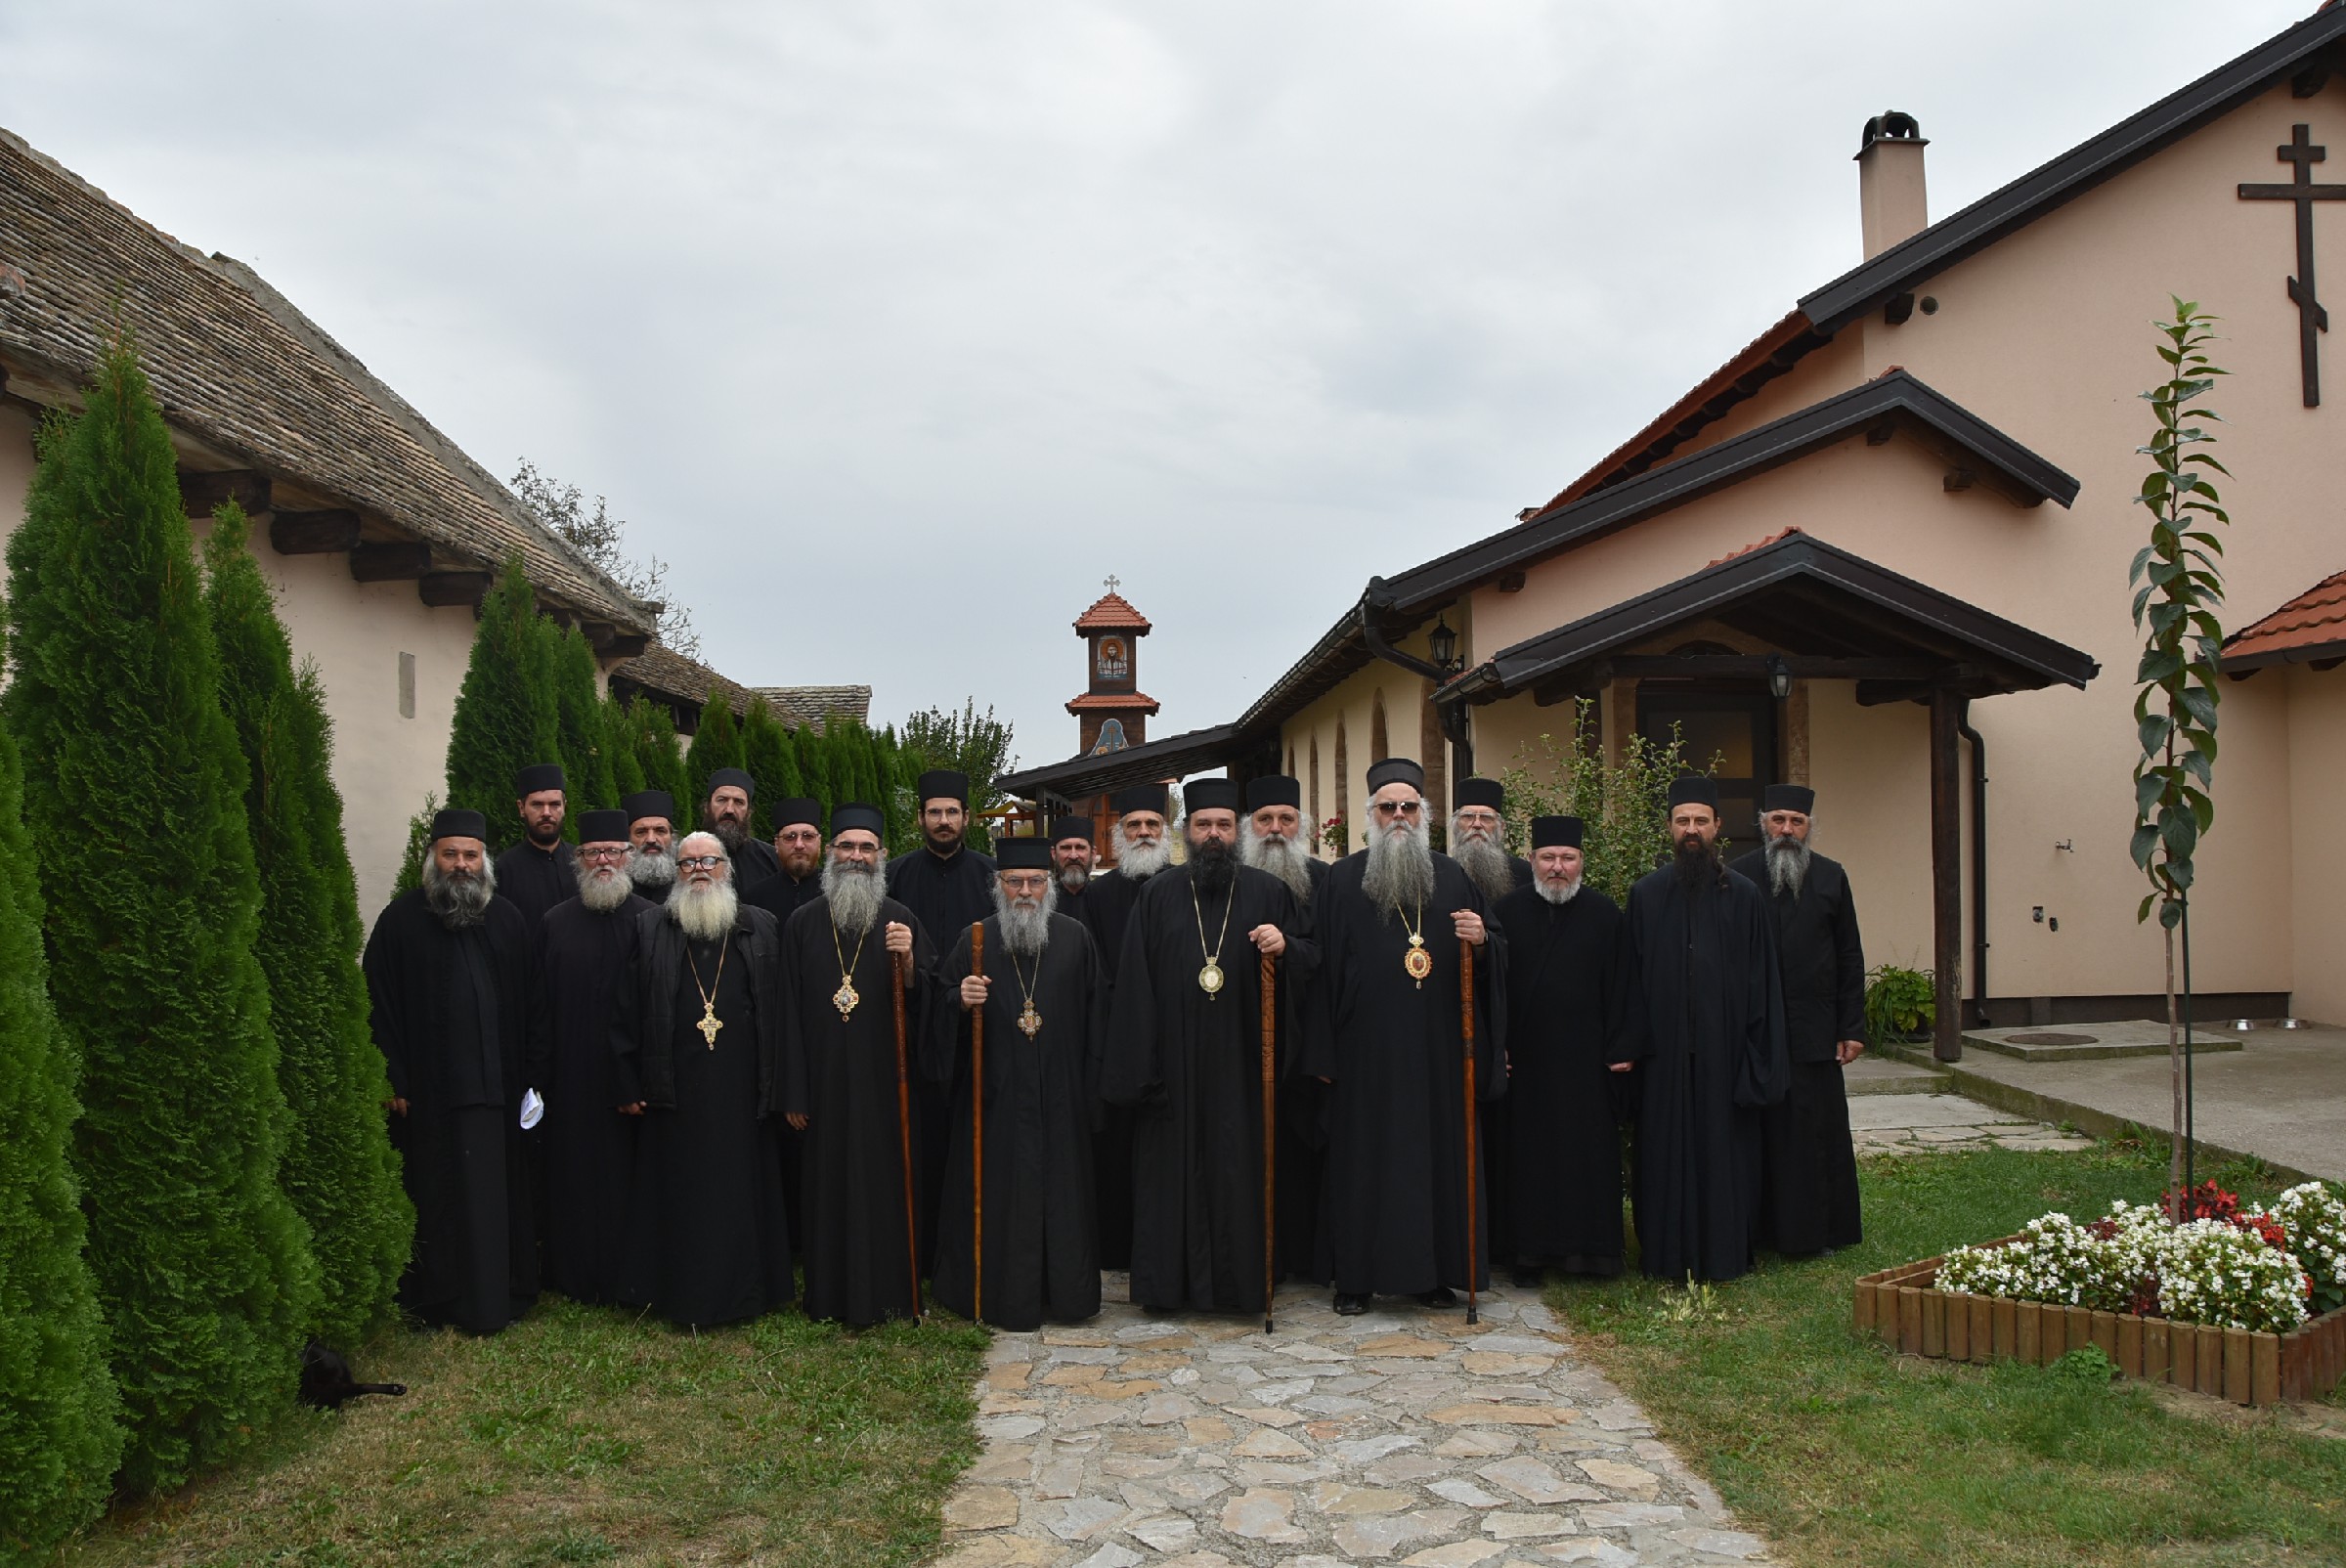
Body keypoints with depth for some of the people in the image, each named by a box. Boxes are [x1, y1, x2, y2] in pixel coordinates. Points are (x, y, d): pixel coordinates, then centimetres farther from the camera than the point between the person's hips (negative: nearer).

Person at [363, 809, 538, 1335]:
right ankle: (436, 1296, 18)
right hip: (429, 1088, -2)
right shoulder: (402, 919, -2)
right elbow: (381, 1004, -4)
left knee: (498, 1191, 7)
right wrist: (394, 1079, -9)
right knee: (438, 1193, 6)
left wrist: (528, 1073, 3)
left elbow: (527, 1005, 8)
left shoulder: (509, 921, 7)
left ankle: (501, 1293, 18)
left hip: (497, 1084, 3)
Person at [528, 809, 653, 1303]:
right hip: (572, 1076, 1)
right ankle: (576, 1276, 20)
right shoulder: (555, 923, 5)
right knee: (574, 1175, 7)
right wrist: (539, 1072, 0)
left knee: (629, 1176, 4)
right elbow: (538, 1005, 5)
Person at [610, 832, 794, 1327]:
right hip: (675, 1093, 0)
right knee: (680, 1191, 5)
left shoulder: (762, 930, 7)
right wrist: (630, 1085, -2)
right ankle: (681, 1294, 16)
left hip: (742, 1090, 1)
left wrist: (778, 1087, 1)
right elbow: (626, 1011, 3)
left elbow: (780, 1012, 6)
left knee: (743, 1189, 5)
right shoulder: (648, 929, 5)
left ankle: (744, 1291, 18)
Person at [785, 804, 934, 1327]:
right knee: (829, 1185, 4)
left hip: (884, 1081, 0)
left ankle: (888, 1293, 13)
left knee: (886, 1183, 1)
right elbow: (790, 1009, 4)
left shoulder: (900, 920, 4)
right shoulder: (804, 923, 6)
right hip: (826, 1082, 1)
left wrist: (908, 960, -19)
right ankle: (832, 1296, 16)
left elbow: (925, 999, 2)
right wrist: (794, 1091, 1)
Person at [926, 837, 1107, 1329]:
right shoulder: (973, 942, 2)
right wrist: (960, 1001, -18)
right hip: (995, 1097, -1)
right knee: (997, 1193, 2)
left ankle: (1066, 1291, 17)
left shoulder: (1075, 938, 5)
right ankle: (1002, 1294, 13)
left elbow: (1094, 1011, 7)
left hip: (1060, 1098, 1)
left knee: (1061, 1190, 5)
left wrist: (1092, 1079, 3)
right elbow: (940, 1008, 4)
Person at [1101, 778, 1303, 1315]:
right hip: (1175, 1067, 0)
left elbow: (1305, 971, 6)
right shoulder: (1158, 896, 6)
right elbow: (1134, 983, 4)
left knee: (1240, 1169, 3)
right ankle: (1170, 1281, 14)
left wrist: (1285, 947, -18)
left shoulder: (1268, 893, 7)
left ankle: (1242, 1280, 14)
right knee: (1173, 1167, 4)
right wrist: (1137, 1066, -3)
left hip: (1241, 1066, 0)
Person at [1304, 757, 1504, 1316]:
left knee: (1438, 1153, 5)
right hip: (1366, 1052, -2)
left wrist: (1482, 941, -12)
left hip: (1437, 1051, 2)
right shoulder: (1342, 880, 3)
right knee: (1363, 1157, 1)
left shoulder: (1451, 877, 10)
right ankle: (1357, 1275, 10)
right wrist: (1323, 1051, -4)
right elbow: (1321, 966, 0)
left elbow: (1497, 959, 13)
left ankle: (1434, 1271, 16)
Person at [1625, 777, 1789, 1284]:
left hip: (1724, 1049, 0)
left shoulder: (1744, 896, 3)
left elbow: (1762, 979, 2)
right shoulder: (1646, 894, 5)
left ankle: (1724, 1253, 17)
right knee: (1666, 1150, 5)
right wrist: (1632, 1043, -4)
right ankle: (1667, 1253, 15)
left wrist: (1759, 1055, -3)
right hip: (1665, 1052, 1)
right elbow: (1633, 976, 4)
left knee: (1725, 1148, 5)